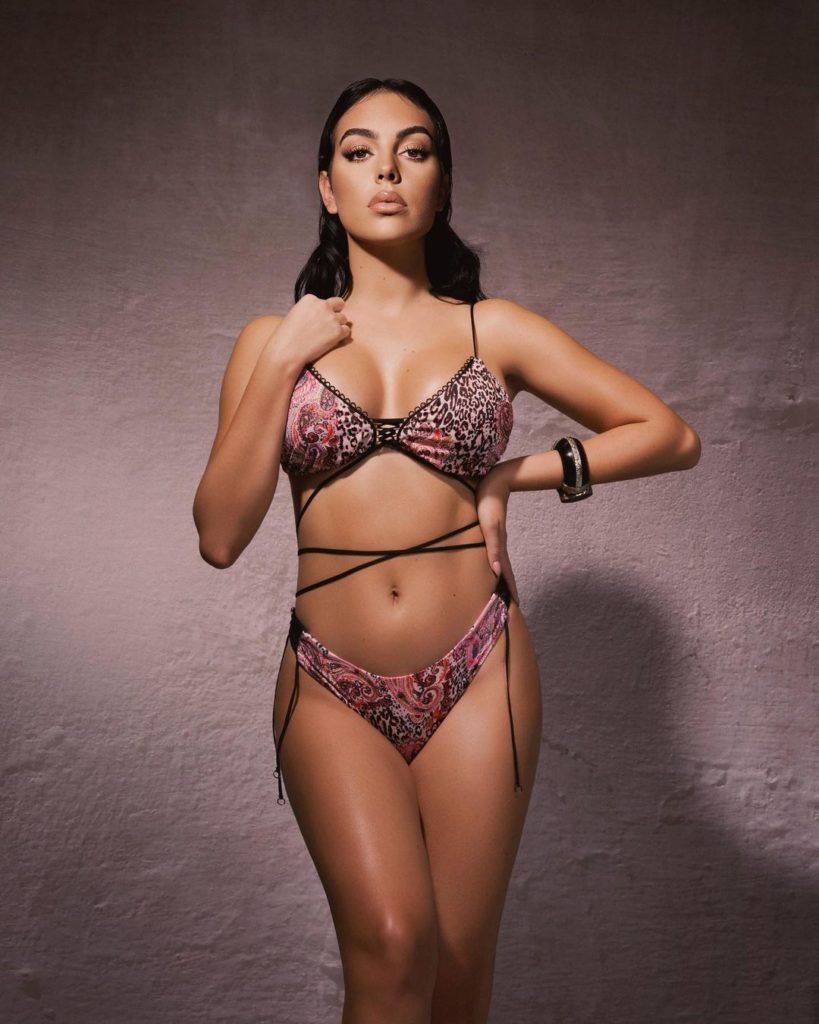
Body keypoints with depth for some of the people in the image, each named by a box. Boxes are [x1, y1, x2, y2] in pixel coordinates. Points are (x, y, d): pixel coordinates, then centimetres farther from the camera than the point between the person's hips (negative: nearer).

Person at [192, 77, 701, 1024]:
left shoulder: (493, 330, 5)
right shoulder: (272, 340, 6)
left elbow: (672, 436, 6)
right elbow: (219, 535, -4)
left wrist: (518, 475, -2)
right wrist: (282, 361, -8)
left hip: (477, 677, 1)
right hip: (333, 687, 0)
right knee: (392, 944, -19)